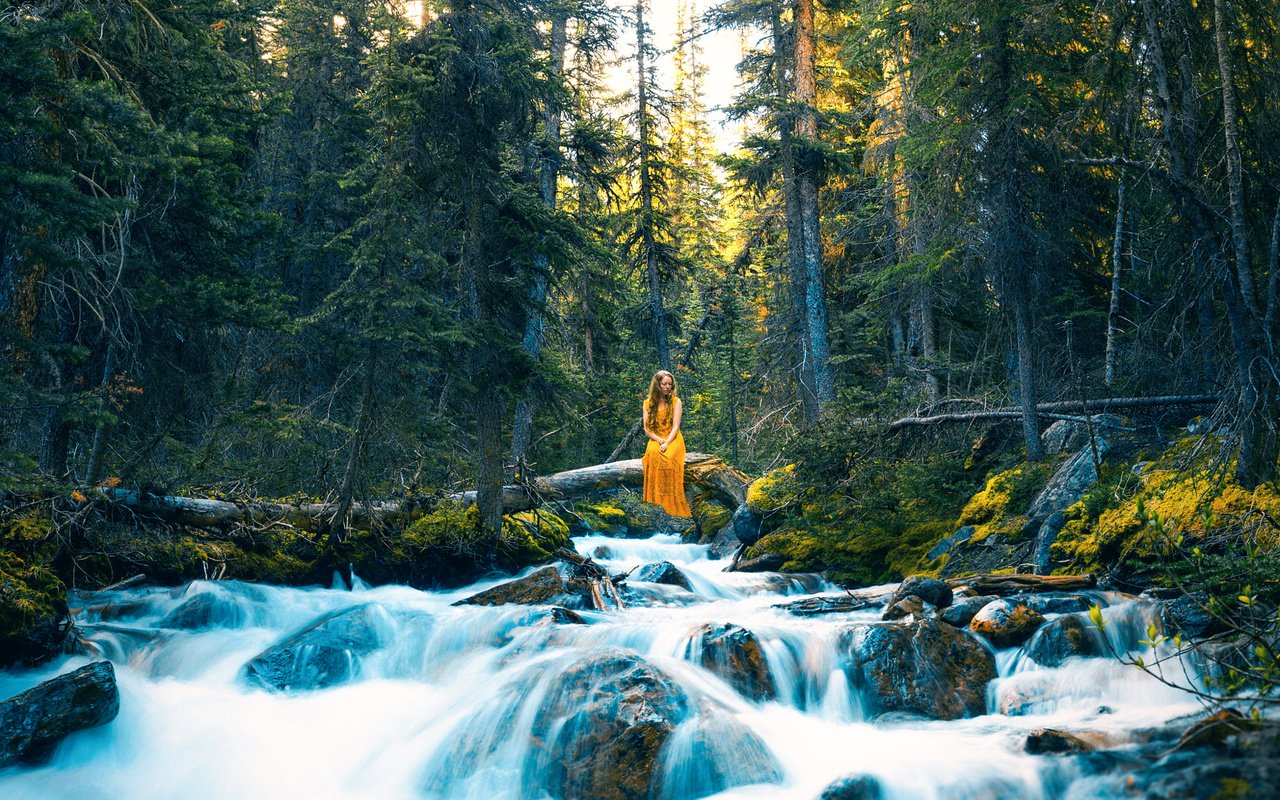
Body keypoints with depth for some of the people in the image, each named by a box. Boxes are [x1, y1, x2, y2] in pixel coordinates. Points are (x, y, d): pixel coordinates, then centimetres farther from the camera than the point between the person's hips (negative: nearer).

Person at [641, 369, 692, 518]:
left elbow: (675, 427, -4)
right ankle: (655, 501, -35)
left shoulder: (676, 401, 5)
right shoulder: (648, 403, 10)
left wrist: (667, 443, -21)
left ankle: (671, 504, -35)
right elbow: (647, 429, 5)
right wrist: (659, 440, -14)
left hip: (673, 439, -1)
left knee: (667, 456, -37)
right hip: (655, 439, 2)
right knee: (653, 454, -36)